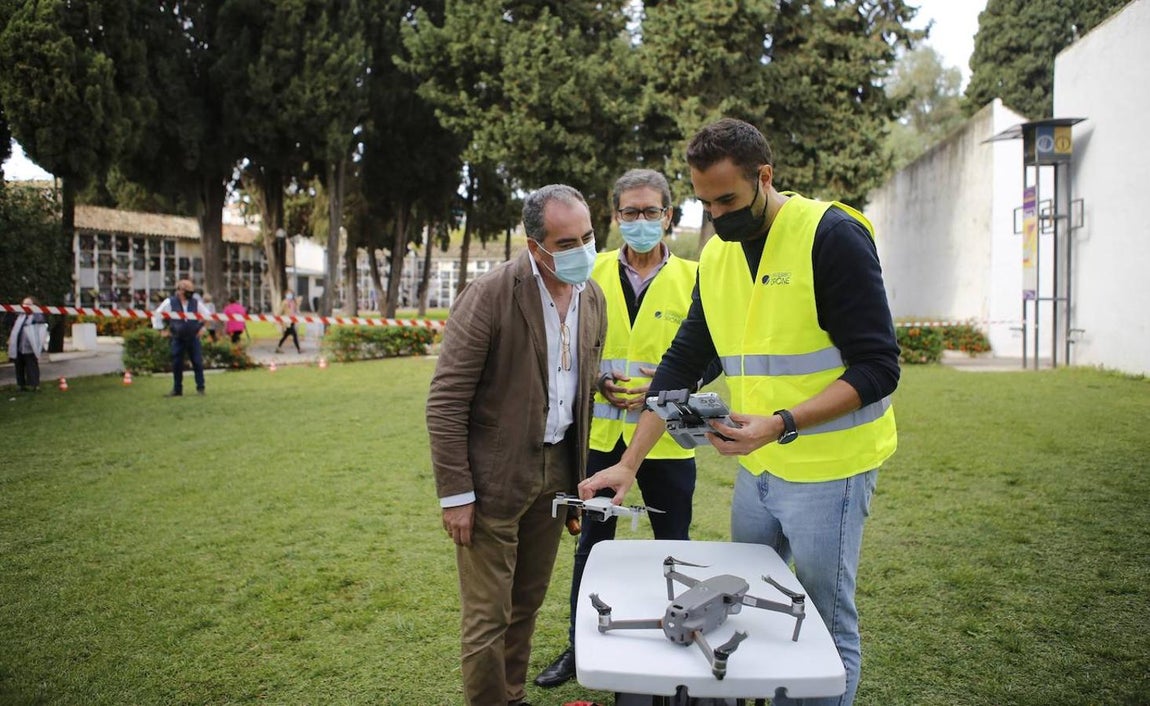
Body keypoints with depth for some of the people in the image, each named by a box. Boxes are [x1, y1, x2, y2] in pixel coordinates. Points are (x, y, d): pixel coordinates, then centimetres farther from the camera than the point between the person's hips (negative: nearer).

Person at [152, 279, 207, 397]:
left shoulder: (196, 302, 1)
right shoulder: (170, 302, -4)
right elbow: (156, 315, 2)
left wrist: (202, 327, 7)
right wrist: (161, 330, 2)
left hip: (193, 337, 1)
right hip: (178, 338, 0)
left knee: (198, 362, -3)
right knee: (176, 364, 4)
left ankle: (200, 388, 6)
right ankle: (177, 389, 15)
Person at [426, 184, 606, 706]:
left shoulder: (592, 297, 3)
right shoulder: (489, 296, -17)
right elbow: (445, 401, -15)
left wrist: (578, 477, 13)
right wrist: (455, 493, -14)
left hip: (555, 473, 6)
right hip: (495, 477, -6)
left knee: (526, 606, 18)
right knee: (487, 618, 3)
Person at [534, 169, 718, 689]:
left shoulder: (692, 278, 0)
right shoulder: (593, 273, 5)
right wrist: (599, 381, -9)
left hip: (666, 437, -2)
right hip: (601, 433, 2)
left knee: (673, 546, 12)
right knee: (592, 543, 14)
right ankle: (580, 647, 30)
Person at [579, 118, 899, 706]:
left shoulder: (832, 235, -15)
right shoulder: (716, 255, 5)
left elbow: (878, 368, -18)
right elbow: (681, 364, 8)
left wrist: (781, 425, -28)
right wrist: (630, 462, 3)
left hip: (826, 467, -6)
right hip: (756, 466, 7)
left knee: (826, 629, 7)